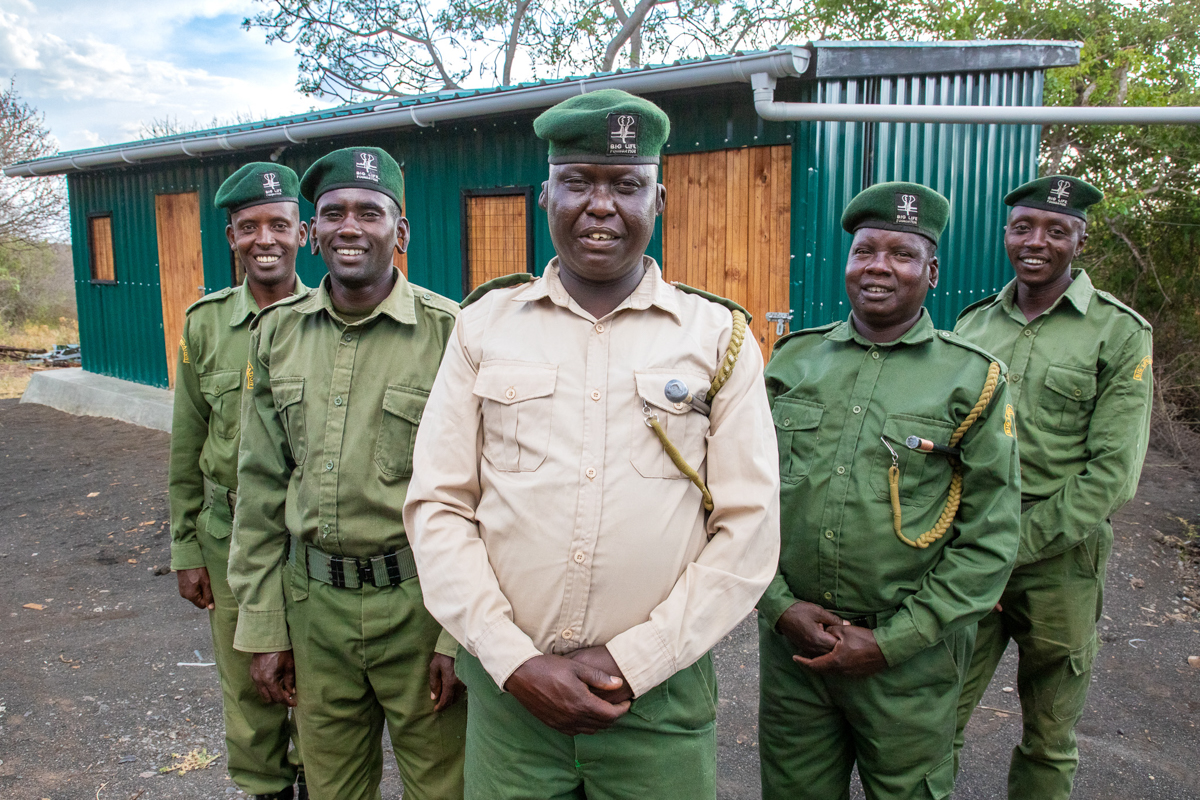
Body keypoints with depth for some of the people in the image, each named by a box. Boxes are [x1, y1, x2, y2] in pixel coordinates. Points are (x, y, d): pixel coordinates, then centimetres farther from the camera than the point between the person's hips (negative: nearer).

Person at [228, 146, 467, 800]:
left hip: (418, 599, -4)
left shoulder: (449, 333, -11)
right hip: (312, 600, 4)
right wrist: (262, 624, 7)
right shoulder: (276, 334, 4)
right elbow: (261, 487, 7)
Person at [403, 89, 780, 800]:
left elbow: (749, 530, -4)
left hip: (663, 696, -1)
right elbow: (437, 506, 0)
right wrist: (516, 662, -8)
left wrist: (630, 663, -10)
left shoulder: (720, 338, -1)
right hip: (508, 691, 1)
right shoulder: (485, 325, 2)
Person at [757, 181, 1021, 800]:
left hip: (910, 656, -2)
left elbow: (990, 539, -6)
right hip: (790, 637, 2)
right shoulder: (793, 360, 3)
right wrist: (780, 604, -6)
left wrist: (891, 642, -11)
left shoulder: (973, 380, -4)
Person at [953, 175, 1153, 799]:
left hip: (1058, 557, -2)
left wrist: (1020, 542, -14)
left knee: (1049, 737, 14)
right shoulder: (973, 325, 7)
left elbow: (1113, 471, -9)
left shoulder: (1119, 333, -3)